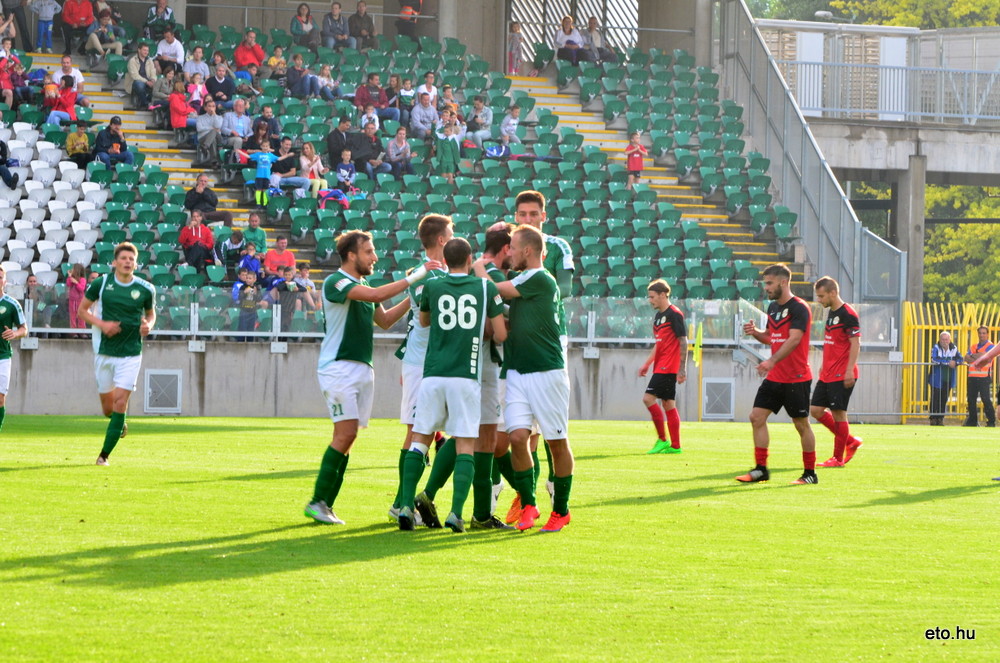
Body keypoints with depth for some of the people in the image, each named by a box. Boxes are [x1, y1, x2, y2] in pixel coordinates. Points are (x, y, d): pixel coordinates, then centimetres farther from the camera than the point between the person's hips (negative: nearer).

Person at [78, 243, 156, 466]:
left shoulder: (145, 289, -2)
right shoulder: (101, 283, -3)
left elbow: (151, 314, 15)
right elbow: (82, 310, 6)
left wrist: (148, 325, -9)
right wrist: (101, 324, -12)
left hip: (131, 353, -1)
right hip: (105, 352, 1)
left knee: (120, 402, -12)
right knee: (107, 407, 6)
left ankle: (105, 454, -4)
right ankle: (120, 423, 44)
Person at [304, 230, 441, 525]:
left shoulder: (362, 285, 17)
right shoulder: (335, 282, -11)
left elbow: (384, 320, 25)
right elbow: (377, 295, -25)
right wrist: (415, 277, -20)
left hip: (363, 368, 8)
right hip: (339, 366, -8)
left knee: (347, 437, 4)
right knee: (346, 433, -14)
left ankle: (326, 503, 6)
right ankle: (317, 502, -9)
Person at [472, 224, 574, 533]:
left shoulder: (540, 279, -12)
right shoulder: (521, 281, 14)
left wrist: (479, 267, 8)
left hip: (548, 372, -7)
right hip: (517, 372, 7)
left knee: (557, 442, 3)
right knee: (517, 436, -7)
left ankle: (561, 509, 13)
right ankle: (527, 503, 1)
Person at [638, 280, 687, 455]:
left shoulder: (674, 314, -10)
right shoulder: (658, 316, 17)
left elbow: (683, 342, -13)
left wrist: (682, 369, -16)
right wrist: (647, 364, 21)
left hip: (668, 367, -9)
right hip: (660, 366, 9)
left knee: (648, 398, -15)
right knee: (668, 404, 8)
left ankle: (662, 440, -10)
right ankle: (675, 446, 9)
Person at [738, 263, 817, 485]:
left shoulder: (799, 308, -14)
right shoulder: (773, 307, 13)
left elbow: (794, 339, -25)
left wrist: (772, 361, -37)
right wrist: (755, 332, 1)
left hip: (796, 378, -8)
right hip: (774, 377, 8)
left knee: (802, 424, 0)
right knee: (757, 417, -1)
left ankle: (810, 473, 10)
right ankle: (761, 469, 4)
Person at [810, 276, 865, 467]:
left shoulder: (848, 314, -13)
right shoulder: (831, 313, 14)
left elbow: (855, 344, -17)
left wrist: (849, 371, -21)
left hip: (842, 376, -9)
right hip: (827, 374, 9)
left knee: (838, 414, -5)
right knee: (816, 410, 7)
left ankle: (838, 458, 3)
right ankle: (851, 442, 19)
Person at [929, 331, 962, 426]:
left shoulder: (953, 348, 5)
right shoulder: (936, 348, -8)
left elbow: (960, 359, 0)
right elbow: (934, 359, -23)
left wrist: (955, 362, -23)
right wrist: (948, 362, -22)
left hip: (948, 380, 4)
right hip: (937, 379, -4)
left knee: (944, 400, 7)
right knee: (935, 399, -3)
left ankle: (940, 418, 15)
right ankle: (933, 418, 5)